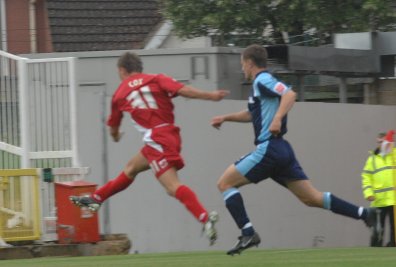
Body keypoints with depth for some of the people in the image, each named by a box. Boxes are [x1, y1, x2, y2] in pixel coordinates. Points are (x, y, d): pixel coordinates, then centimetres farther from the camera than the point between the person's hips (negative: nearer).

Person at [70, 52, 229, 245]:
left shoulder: (120, 93, 9)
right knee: (131, 168, 24)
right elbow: (183, 90, -7)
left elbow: (113, 126, 25)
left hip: (156, 140, -6)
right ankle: (96, 199, 38)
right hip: (171, 134, 6)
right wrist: (211, 96, -4)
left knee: (173, 186, -18)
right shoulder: (156, 80, 10)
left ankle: (205, 217, -38)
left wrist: (115, 135, 48)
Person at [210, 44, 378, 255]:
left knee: (225, 183, -3)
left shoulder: (262, 81, -6)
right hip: (282, 150, 10)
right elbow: (252, 114, 40)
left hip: (269, 149, -10)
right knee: (311, 198, 6)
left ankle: (248, 234, -13)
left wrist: (278, 118, -35)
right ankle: (364, 214, -3)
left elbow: (290, 94, -23)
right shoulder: (261, 83, 22)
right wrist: (226, 118, 35)